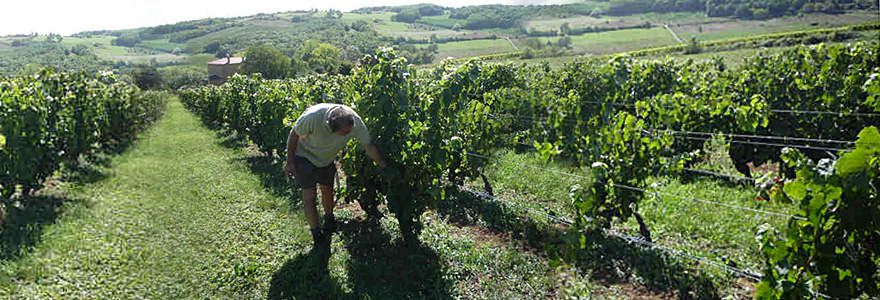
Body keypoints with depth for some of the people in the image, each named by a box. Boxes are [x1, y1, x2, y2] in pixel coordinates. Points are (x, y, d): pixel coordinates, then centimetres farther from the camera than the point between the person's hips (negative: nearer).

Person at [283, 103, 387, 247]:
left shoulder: (355, 121, -30)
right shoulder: (313, 116, -40)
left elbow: (369, 146, -16)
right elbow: (294, 134, -21)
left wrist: (385, 167, -11)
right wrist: (289, 162, -12)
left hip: (327, 159, 3)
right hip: (305, 156, -3)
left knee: (327, 190, 15)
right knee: (309, 196, -6)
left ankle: (329, 221, 43)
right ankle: (317, 236, 9)